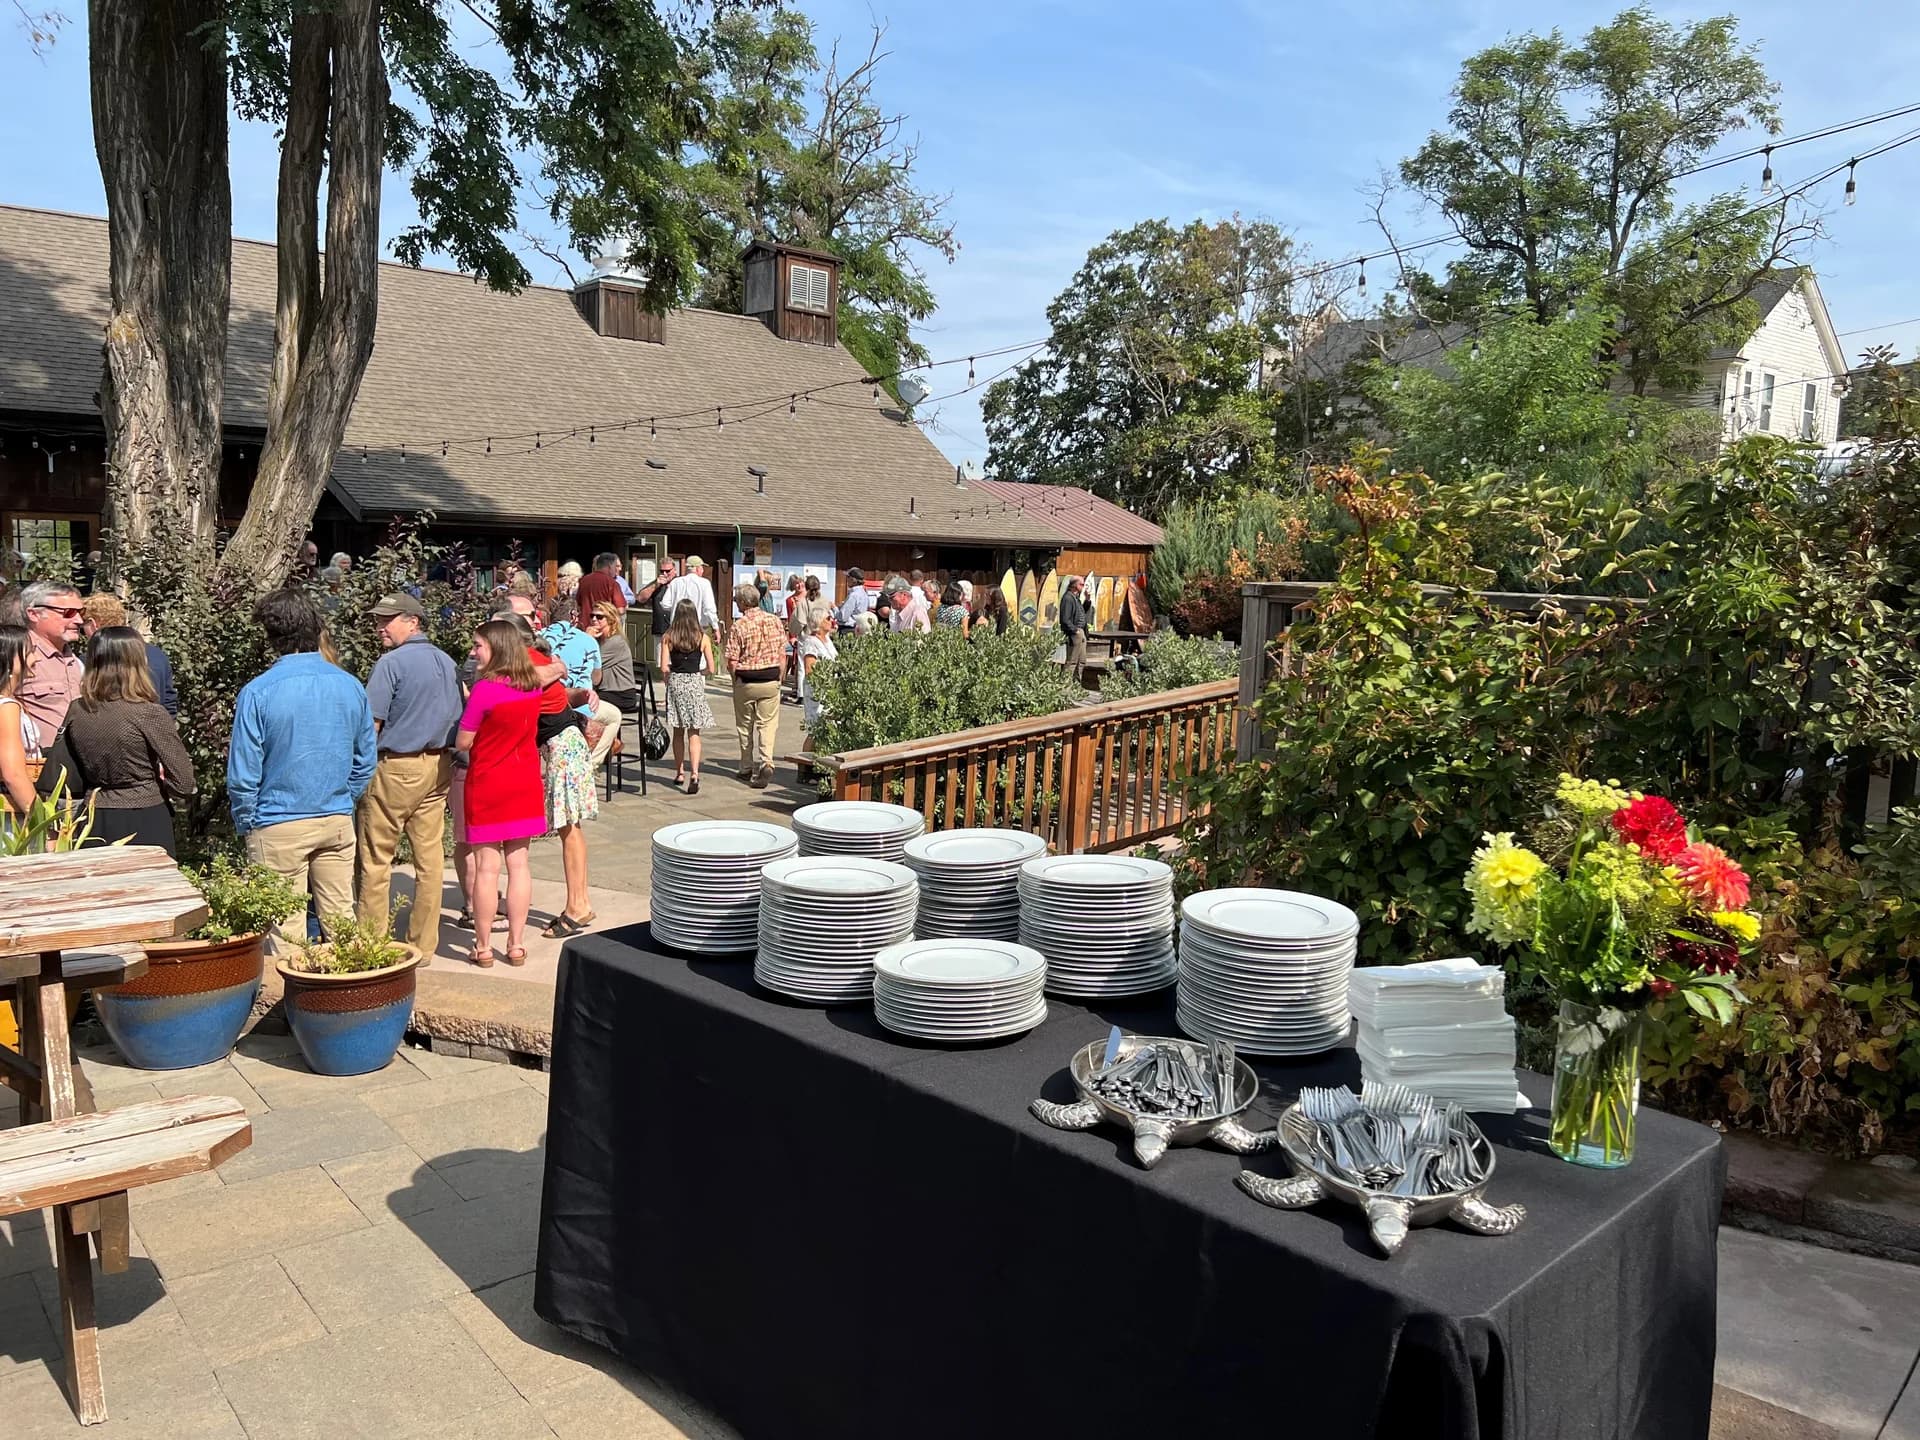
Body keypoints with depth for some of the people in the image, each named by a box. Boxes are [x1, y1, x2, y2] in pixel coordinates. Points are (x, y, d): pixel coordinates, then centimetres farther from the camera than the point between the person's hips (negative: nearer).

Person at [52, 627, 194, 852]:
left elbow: (70, 784, 10)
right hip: (145, 825, -5)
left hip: (95, 825, 5)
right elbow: (183, 783, -14)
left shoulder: (76, 711, 0)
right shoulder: (149, 714, -15)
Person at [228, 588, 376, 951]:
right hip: (338, 822, 4)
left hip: (279, 827, -4)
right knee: (340, 919, 11)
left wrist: (245, 823, 6)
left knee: (286, 928, 5)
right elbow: (365, 762, 8)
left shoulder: (258, 692, -12)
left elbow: (243, 774, -9)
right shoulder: (350, 686, 0)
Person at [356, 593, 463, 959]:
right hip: (438, 767, 7)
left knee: (374, 859, 2)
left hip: (396, 767, -7)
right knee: (430, 857, 7)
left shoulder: (391, 662, -11)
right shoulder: (446, 662, 10)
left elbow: (371, 725, -13)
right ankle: (423, 946, 13)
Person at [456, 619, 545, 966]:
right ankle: (516, 944, 15)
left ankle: (483, 946, 11)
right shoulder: (533, 686, 0)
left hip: (487, 786, -5)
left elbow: (463, 743, -11)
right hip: (524, 784, 5)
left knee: (487, 866, 3)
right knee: (518, 863, 9)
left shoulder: (485, 690, -18)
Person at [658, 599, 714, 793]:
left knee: (678, 732, 15)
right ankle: (694, 773, -15)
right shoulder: (702, 637, -4)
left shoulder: (668, 637, -3)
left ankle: (680, 773, 22)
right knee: (694, 733, 1)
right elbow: (710, 667, -3)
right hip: (695, 683, -1)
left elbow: (664, 668, -7)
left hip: (675, 683, 1)